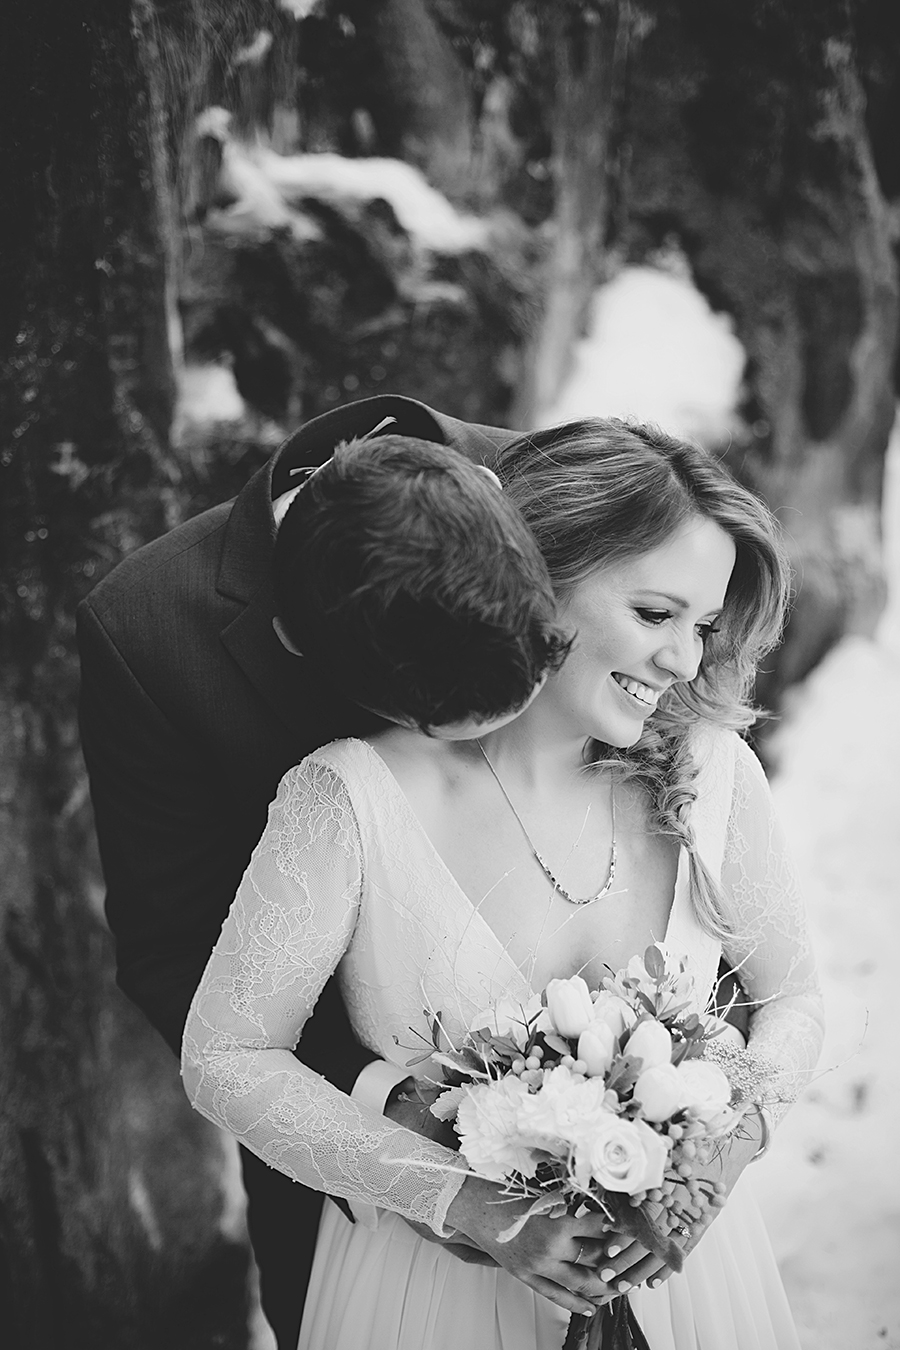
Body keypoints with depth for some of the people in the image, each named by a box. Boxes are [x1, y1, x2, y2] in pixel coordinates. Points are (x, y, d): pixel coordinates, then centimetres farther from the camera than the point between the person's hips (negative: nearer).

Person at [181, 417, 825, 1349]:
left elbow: (789, 997, 3)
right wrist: (476, 1207, -22)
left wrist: (731, 1139, -17)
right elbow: (225, 1058, -16)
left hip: (675, 1264, 3)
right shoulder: (352, 800, -20)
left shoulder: (709, 773, -11)